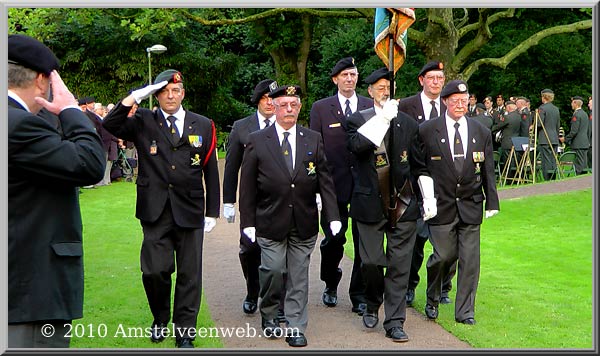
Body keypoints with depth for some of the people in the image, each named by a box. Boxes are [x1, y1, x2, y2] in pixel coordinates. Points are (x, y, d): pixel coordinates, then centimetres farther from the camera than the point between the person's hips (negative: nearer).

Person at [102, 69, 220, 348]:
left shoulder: (202, 125, 8)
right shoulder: (143, 122, 5)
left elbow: (211, 171, 8)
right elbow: (110, 126, -12)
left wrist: (212, 211, 6)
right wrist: (135, 96, -15)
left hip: (190, 211, 1)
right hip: (155, 210, -1)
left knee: (189, 274, 5)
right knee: (154, 271, -2)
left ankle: (184, 332, 18)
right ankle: (160, 320, 26)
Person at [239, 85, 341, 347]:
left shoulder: (313, 140, 7)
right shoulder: (257, 141, 1)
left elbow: (325, 181, 6)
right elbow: (247, 186, 1)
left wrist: (333, 216, -2)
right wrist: (247, 222, -3)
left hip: (304, 224, 2)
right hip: (270, 222, -2)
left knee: (299, 276, 5)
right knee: (273, 269, -6)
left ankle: (296, 328, 16)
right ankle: (268, 315, 20)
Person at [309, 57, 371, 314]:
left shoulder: (371, 106, 8)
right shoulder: (321, 108, 4)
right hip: (334, 182, -1)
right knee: (334, 238, 4)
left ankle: (359, 295, 16)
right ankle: (331, 285, 30)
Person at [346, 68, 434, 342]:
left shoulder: (408, 124, 9)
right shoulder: (358, 120, 1)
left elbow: (420, 165, 13)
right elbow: (356, 145, -22)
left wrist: (429, 197, 7)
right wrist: (383, 118, -22)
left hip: (403, 204, 2)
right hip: (370, 204, -2)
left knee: (399, 265, 3)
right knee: (371, 261, 3)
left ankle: (394, 322, 11)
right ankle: (373, 304, 32)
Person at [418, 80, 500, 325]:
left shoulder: (481, 133, 9)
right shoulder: (427, 131, -1)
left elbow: (488, 171, 12)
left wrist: (492, 202, 8)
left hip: (471, 206, 3)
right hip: (441, 205, -3)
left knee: (470, 259, 2)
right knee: (443, 255, -2)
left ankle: (465, 311, 14)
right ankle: (432, 300, 24)